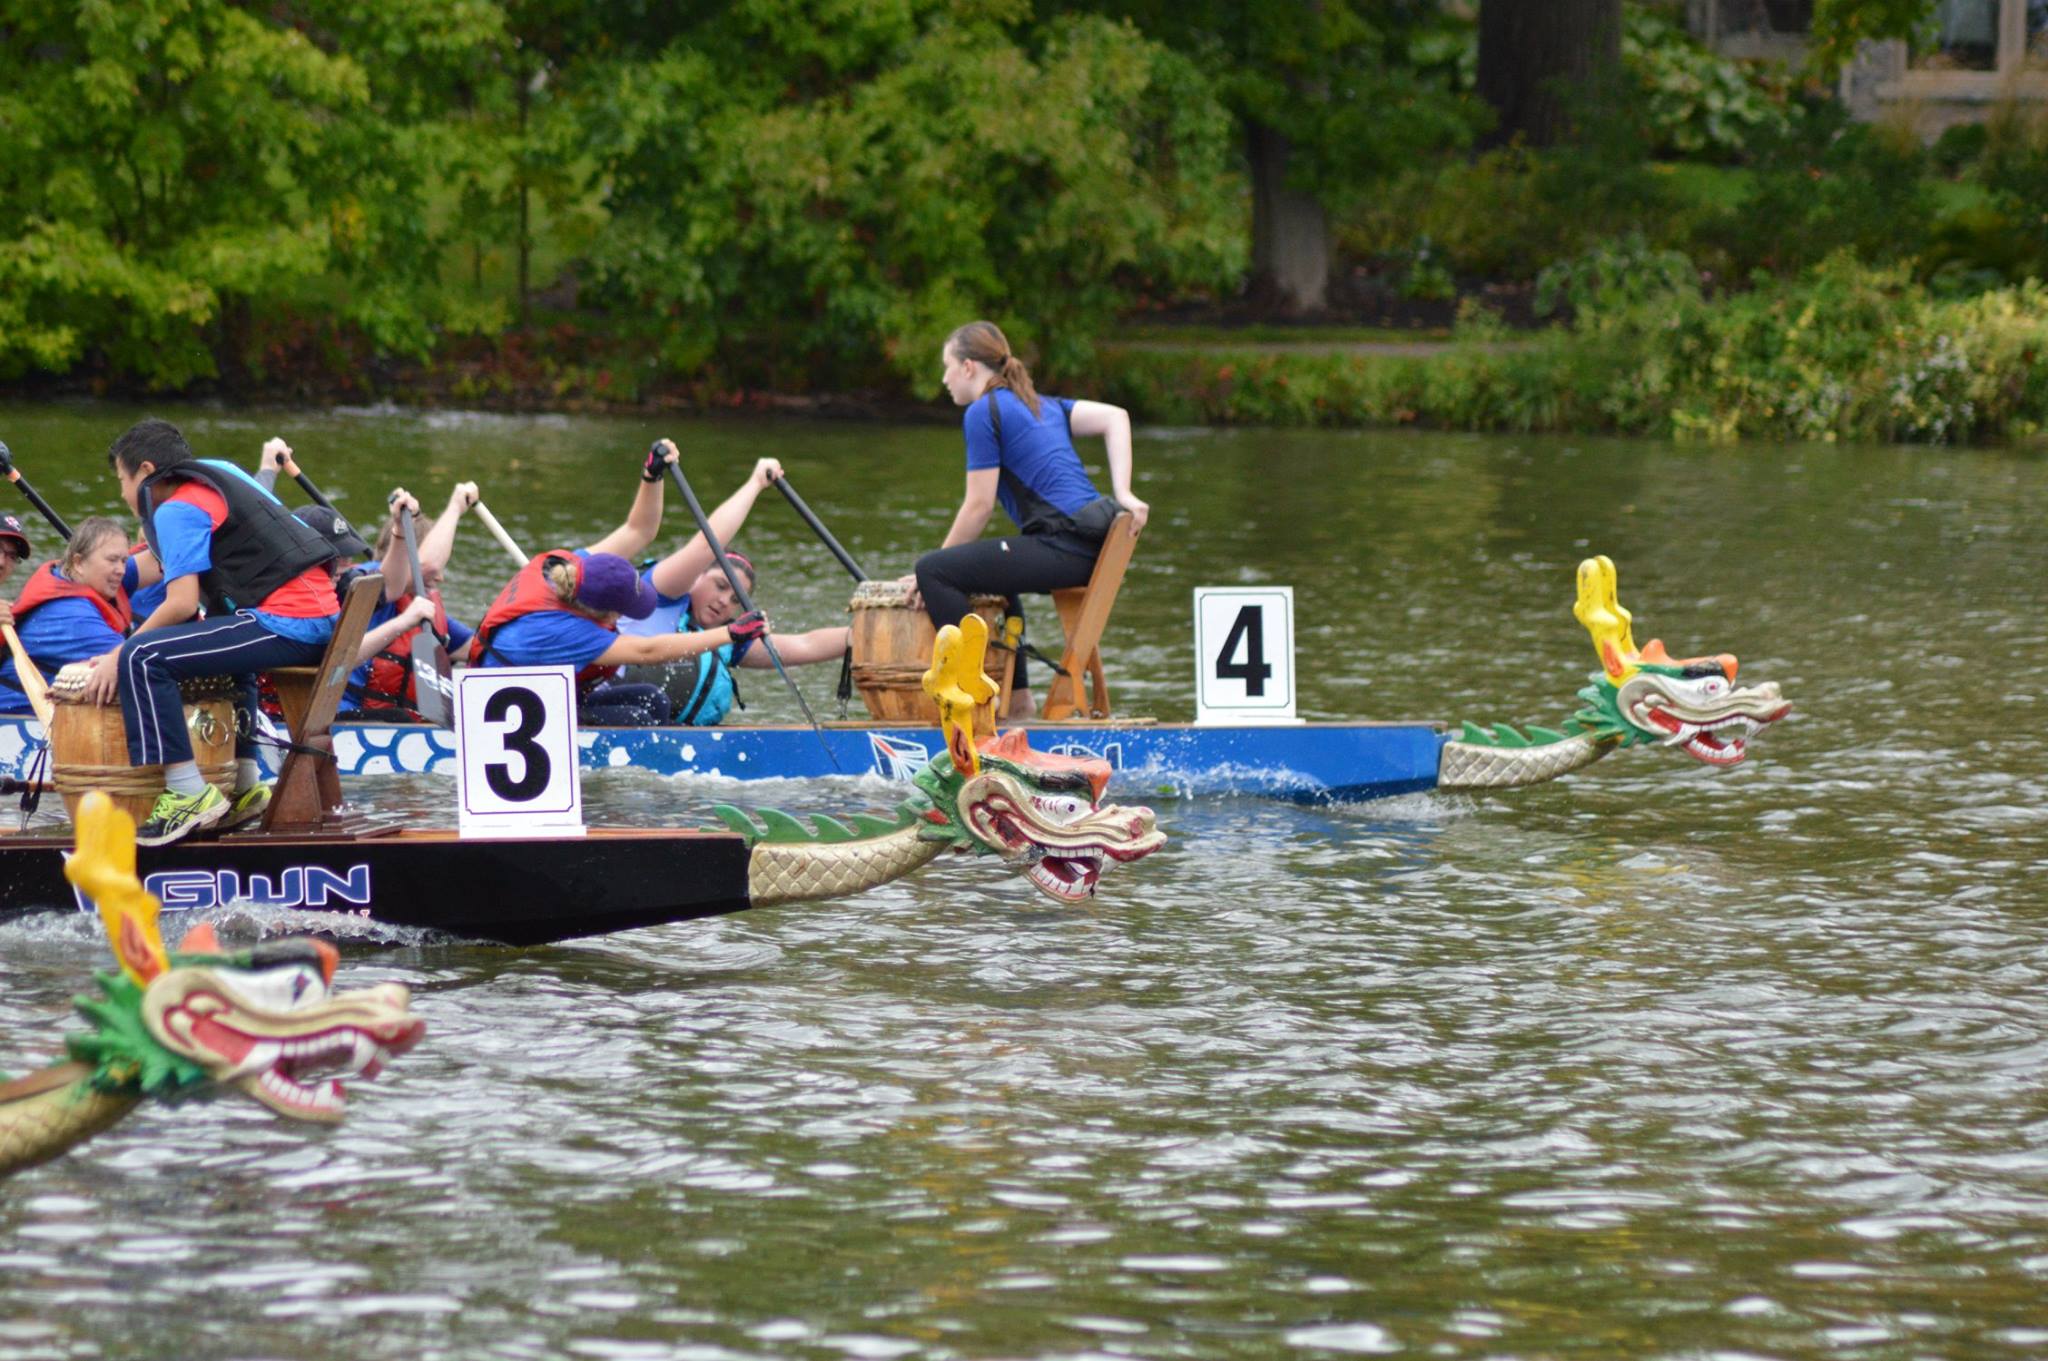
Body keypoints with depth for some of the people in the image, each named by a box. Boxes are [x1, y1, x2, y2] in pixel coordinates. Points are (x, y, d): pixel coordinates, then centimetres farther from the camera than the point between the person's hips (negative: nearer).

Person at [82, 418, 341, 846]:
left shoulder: (178, 508, -4)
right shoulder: (219, 479, 24)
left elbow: (182, 603, -14)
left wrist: (119, 657, -6)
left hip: (286, 625, -10)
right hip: (324, 618, 10)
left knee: (142, 659, -16)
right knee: (225, 652, 40)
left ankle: (188, 795, -20)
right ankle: (245, 786, 39)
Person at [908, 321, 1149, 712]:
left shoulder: (984, 412, -4)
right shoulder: (1041, 405, 22)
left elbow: (979, 506, -6)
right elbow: (1115, 417, 12)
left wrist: (933, 571, 3)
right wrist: (1122, 495, 4)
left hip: (1064, 545, -10)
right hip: (1094, 545, 10)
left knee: (933, 570, -8)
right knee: (991, 572, 35)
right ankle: (1015, 694, 33)